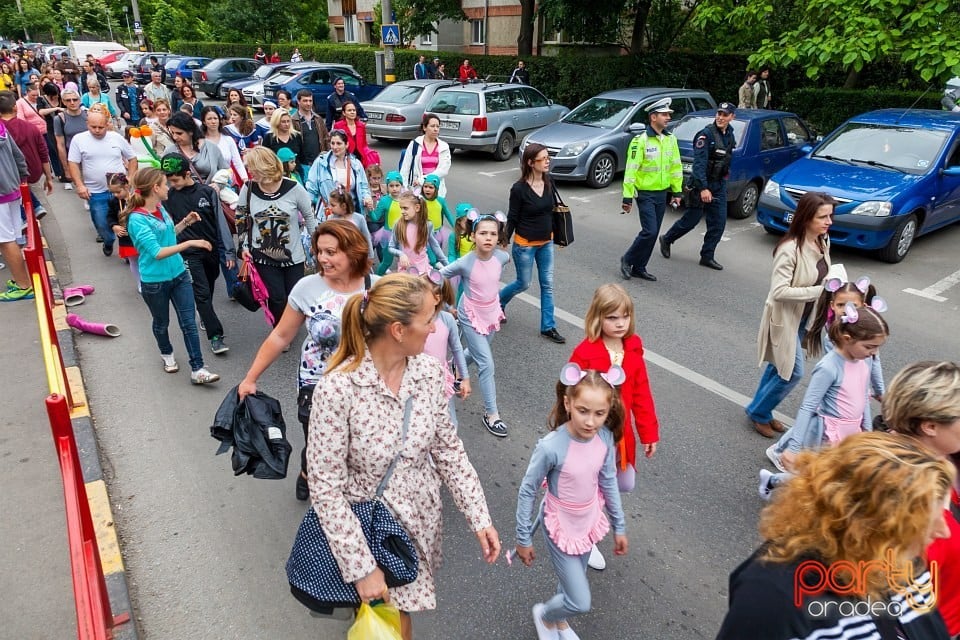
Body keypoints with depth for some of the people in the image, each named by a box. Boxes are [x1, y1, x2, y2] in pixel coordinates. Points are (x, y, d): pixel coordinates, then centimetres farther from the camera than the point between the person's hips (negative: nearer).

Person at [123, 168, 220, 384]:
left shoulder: (161, 208, 2)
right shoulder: (137, 219, -21)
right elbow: (157, 252, -28)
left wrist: (185, 223, 7)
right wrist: (190, 243, -31)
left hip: (179, 274, 6)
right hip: (154, 282, -6)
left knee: (189, 323, 1)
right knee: (161, 323, 18)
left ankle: (197, 370, 4)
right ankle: (167, 354, 45)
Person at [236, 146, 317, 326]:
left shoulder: (293, 188, -12)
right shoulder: (248, 189, -6)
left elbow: (309, 215, 0)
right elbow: (241, 219, 7)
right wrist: (244, 247, 1)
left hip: (293, 256, 0)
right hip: (263, 257, 0)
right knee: (277, 299, 0)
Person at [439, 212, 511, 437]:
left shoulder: (502, 257, -15)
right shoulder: (464, 263, -27)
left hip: (492, 312, 5)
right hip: (471, 316, -5)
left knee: (477, 352, 26)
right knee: (487, 365, -6)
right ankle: (491, 414, 7)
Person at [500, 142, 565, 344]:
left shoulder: (549, 183, -1)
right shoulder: (519, 188, -17)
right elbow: (512, 218, -11)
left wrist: (555, 236, 15)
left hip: (546, 243, 6)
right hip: (525, 245, -5)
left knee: (547, 285, 8)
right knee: (523, 284, 9)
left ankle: (548, 327, 18)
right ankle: (498, 301, 40)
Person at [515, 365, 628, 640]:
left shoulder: (606, 437, -17)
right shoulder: (551, 446, -32)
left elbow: (608, 482, -1)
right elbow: (527, 492, -19)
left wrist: (619, 526, 9)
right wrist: (523, 539, -9)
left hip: (589, 521, 5)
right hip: (561, 527, -5)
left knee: (573, 583, 26)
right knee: (581, 602, 3)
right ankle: (544, 614, 36)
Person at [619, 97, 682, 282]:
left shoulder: (671, 139, 7)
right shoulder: (640, 140, -13)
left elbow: (676, 167, 14)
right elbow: (631, 170, -14)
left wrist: (677, 192, 11)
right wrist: (627, 198, -17)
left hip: (662, 194, 7)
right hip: (645, 194, -6)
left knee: (653, 233, 9)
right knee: (650, 231, -13)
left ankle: (639, 268, 19)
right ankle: (627, 260, 8)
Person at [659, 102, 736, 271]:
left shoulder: (729, 134, 8)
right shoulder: (706, 134, -17)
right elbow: (699, 163, -24)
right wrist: (703, 188, -30)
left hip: (719, 185, 7)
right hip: (702, 184, -7)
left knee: (718, 223, 3)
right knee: (691, 220, 3)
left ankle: (707, 256, 13)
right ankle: (667, 239, 27)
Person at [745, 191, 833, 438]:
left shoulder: (823, 242, -1)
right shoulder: (790, 249, -27)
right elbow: (779, 291, -29)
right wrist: (819, 292, -29)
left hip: (803, 318, 8)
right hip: (785, 318, -8)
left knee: (778, 366, 19)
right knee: (792, 372, -1)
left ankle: (762, 411, 36)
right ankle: (757, 412, 20)